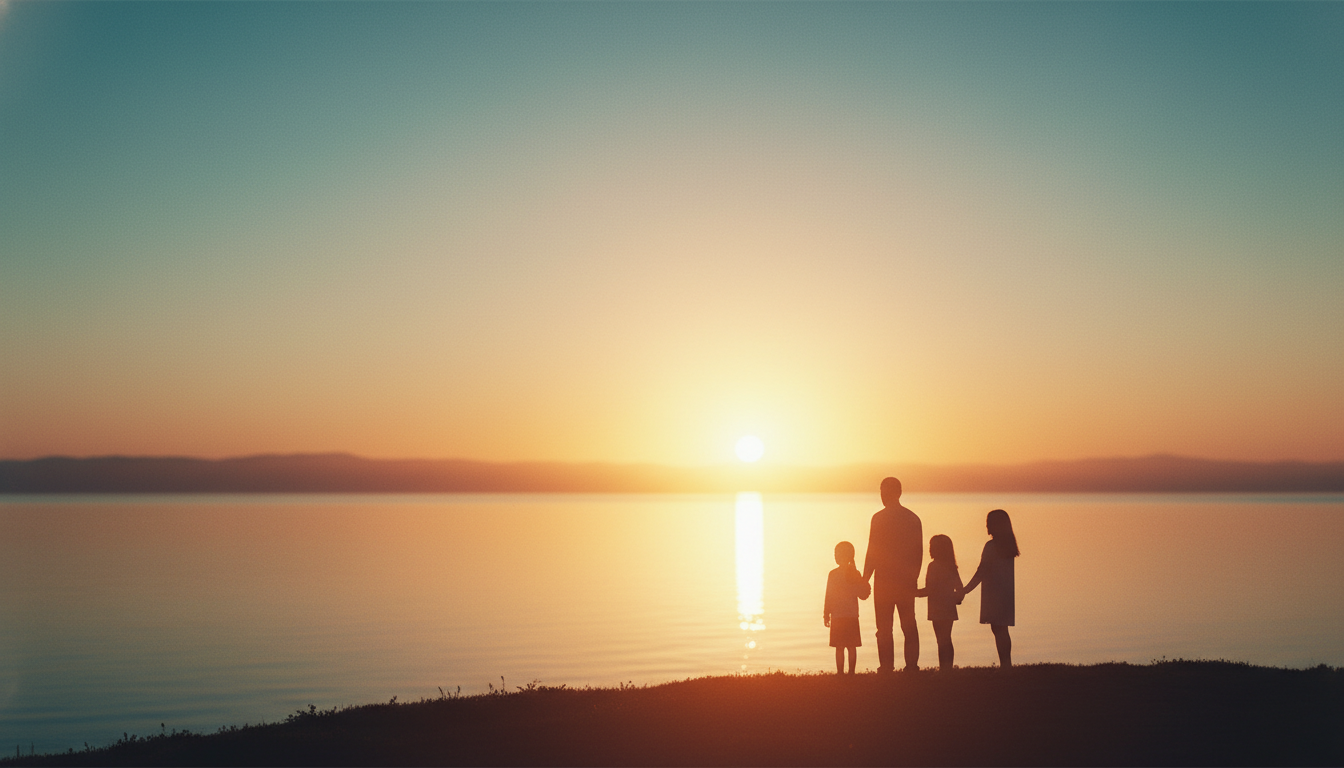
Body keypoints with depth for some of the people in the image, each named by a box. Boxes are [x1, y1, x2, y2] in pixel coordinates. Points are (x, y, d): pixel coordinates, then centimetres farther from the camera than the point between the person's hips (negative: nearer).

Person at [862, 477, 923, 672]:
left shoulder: (879, 518, -9)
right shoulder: (913, 518, 7)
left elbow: (873, 552, -11)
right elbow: (919, 552, 11)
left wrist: (865, 579, -5)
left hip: (885, 581, -5)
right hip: (907, 581, 5)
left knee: (884, 628, 0)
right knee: (909, 625, 12)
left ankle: (886, 667, -3)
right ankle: (912, 666, 9)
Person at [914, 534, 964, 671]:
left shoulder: (934, 566, -13)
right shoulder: (951, 567, 9)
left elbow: (929, 590, -16)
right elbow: (959, 587, 11)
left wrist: (913, 593, -6)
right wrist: (957, 598, 25)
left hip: (938, 609, -8)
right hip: (949, 608, 8)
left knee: (942, 640, -7)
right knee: (946, 640, 14)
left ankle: (944, 667, -9)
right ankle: (948, 668, 16)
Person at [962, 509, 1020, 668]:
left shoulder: (991, 546, -14)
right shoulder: (1009, 544, 8)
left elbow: (981, 572, -14)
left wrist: (964, 590, -7)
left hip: (995, 593, -7)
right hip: (1007, 593, 7)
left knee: (998, 629, -4)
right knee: (1002, 630, 13)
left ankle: (1005, 664, -7)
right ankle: (1007, 664, 14)